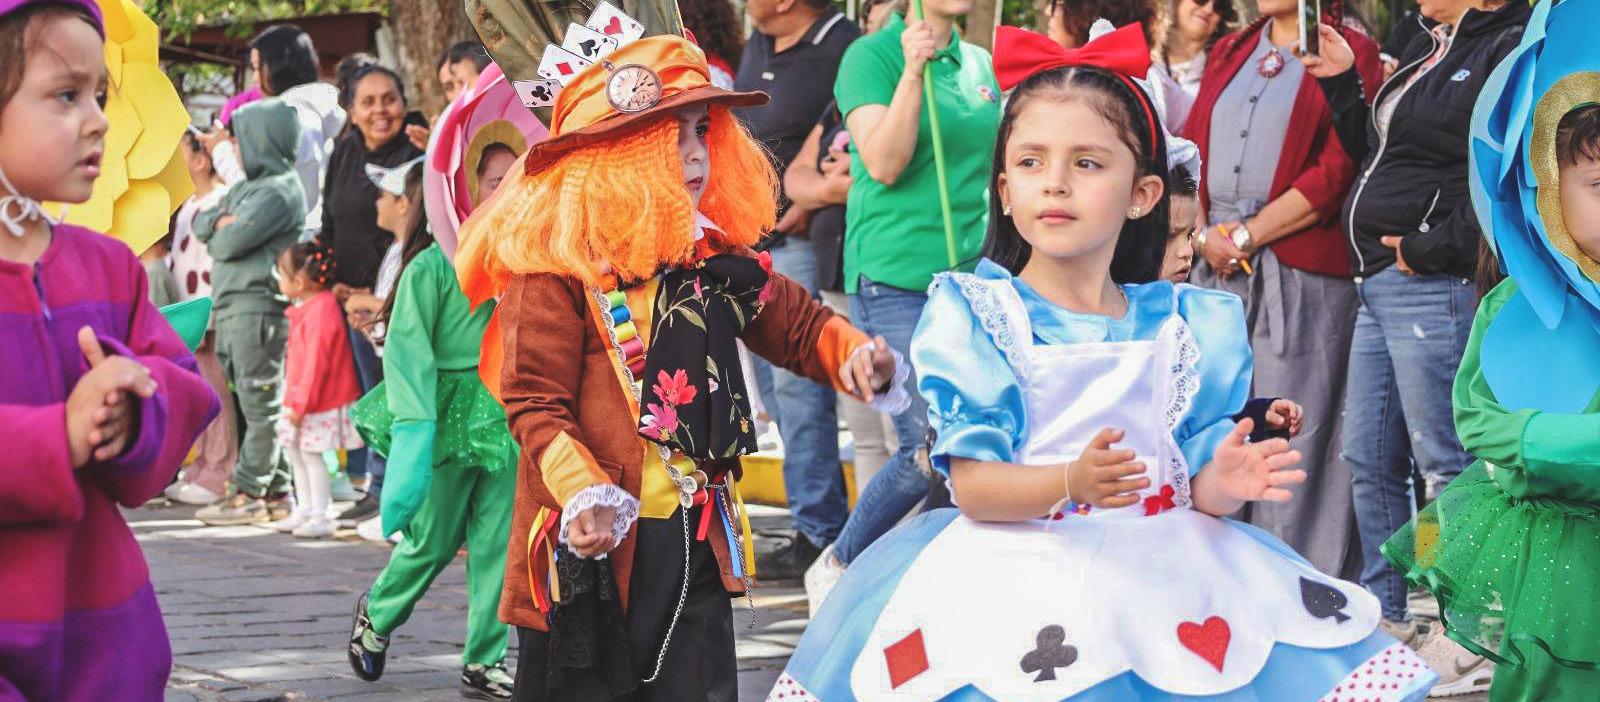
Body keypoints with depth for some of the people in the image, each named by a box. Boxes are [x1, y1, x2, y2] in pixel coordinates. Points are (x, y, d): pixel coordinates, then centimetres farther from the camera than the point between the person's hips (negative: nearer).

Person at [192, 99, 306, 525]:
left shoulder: (278, 191, -10)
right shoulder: (249, 186, 22)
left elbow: (230, 243, -15)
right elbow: (201, 224, 17)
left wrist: (219, 230, 5)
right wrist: (218, 221, -3)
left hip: (259, 306, -10)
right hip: (234, 307, 10)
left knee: (261, 406, -6)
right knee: (257, 405, 9)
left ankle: (248, 493, -7)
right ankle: (276, 491, 12)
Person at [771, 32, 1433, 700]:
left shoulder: (1189, 326, 11)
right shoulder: (975, 313, 1)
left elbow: (1195, 492, 7)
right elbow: (972, 486, -8)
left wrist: (1223, 482, -17)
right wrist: (1073, 483, -26)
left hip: (1158, 567, 4)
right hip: (1024, 566, -4)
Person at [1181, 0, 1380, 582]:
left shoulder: (1350, 54, 0)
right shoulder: (1228, 54, 19)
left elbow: (1337, 172, -8)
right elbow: (1190, 149, 15)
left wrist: (1246, 236, -10)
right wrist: (1206, 235, -3)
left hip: (1301, 270, -6)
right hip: (1214, 268, 6)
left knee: (1294, 442, -8)